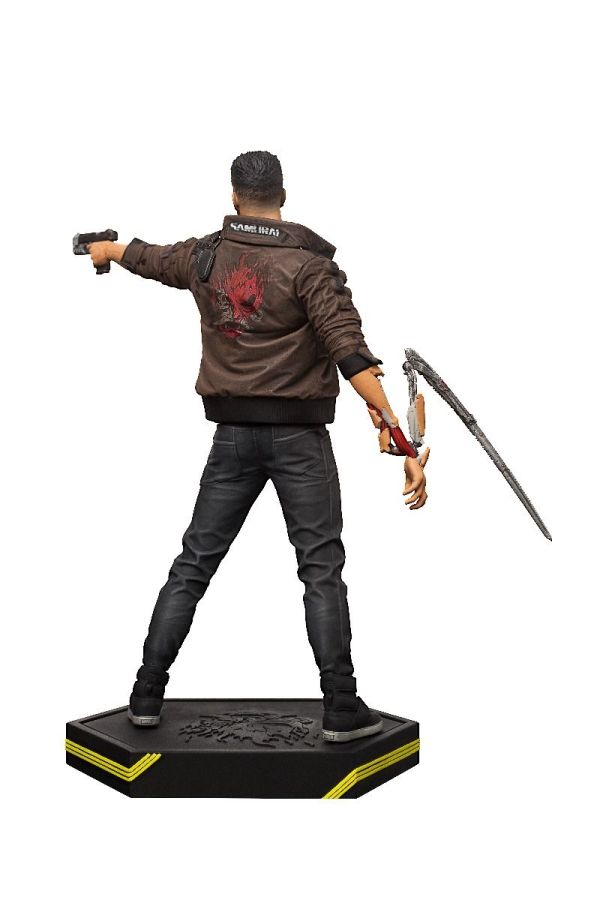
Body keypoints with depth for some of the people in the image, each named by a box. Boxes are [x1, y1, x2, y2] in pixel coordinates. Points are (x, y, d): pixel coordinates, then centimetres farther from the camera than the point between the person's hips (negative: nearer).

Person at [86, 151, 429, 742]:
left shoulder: (205, 256, 6)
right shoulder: (309, 263, -9)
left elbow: (150, 258, 27)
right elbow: (349, 349, -19)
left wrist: (110, 250, 50)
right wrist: (393, 428, -23)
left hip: (232, 434, 4)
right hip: (298, 434, -4)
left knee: (193, 565, 12)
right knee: (322, 570, 2)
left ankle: (147, 695, 19)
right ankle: (341, 709, 5)